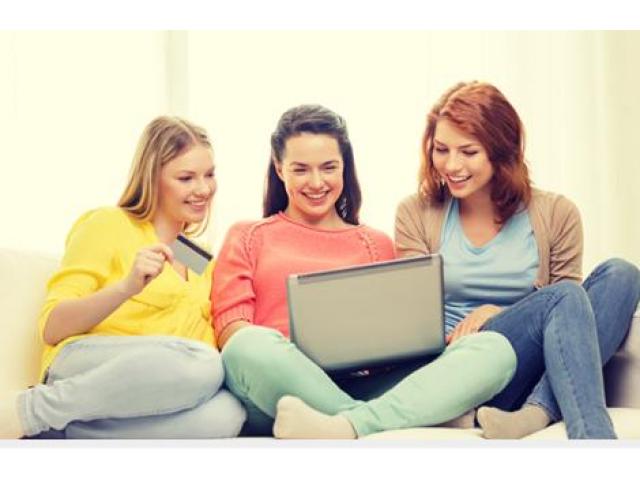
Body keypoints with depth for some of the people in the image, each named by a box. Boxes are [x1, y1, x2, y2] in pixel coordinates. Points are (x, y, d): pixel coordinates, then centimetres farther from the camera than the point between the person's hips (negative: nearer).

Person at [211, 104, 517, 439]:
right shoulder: (247, 238, 21)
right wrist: (294, 350, -13)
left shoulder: (377, 244, 27)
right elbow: (233, 336, 7)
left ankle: (347, 428, -44)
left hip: (366, 389, 3)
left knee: (493, 348, -23)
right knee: (250, 348, -39)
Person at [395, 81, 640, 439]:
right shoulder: (416, 215, 10)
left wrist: (499, 315, -9)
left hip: (538, 376, 3)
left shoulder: (556, 215, 10)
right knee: (563, 297, -27)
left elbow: (567, 314, 9)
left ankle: (537, 413, -36)